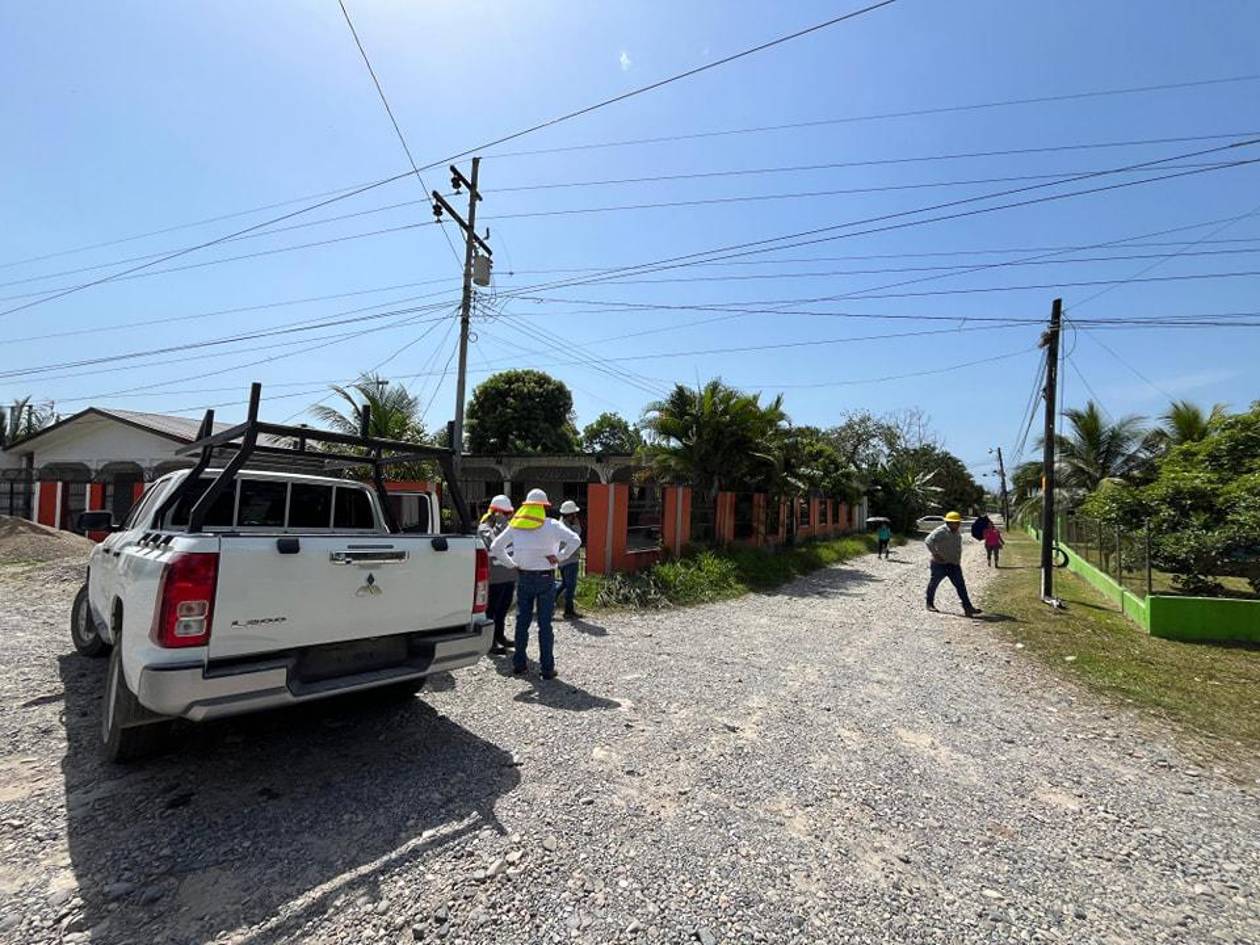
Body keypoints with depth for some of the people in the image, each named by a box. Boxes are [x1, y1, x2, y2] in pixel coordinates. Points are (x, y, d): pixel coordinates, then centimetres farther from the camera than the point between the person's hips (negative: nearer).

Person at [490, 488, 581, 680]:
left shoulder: (515, 525, 3)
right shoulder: (552, 525, -8)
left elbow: (495, 547, 5)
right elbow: (575, 540, -19)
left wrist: (512, 564, 6)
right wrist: (558, 557, -12)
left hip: (523, 577, 3)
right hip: (545, 578, -3)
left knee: (522, 621, 14)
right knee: (545, 624, 3)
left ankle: (519, 664, 21)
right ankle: (547, 668, 7)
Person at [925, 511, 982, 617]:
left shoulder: (957, 534, 12)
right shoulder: (940, 531, -15)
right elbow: (928, 541, -26)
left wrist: (958, 560, 20)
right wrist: (935, 555, -25)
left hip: (954, 564, 7)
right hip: (940, 564, -7)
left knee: (961, 585, -2)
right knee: (934, 583, 6)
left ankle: (968, 607, -3)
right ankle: (930, 604, 22)